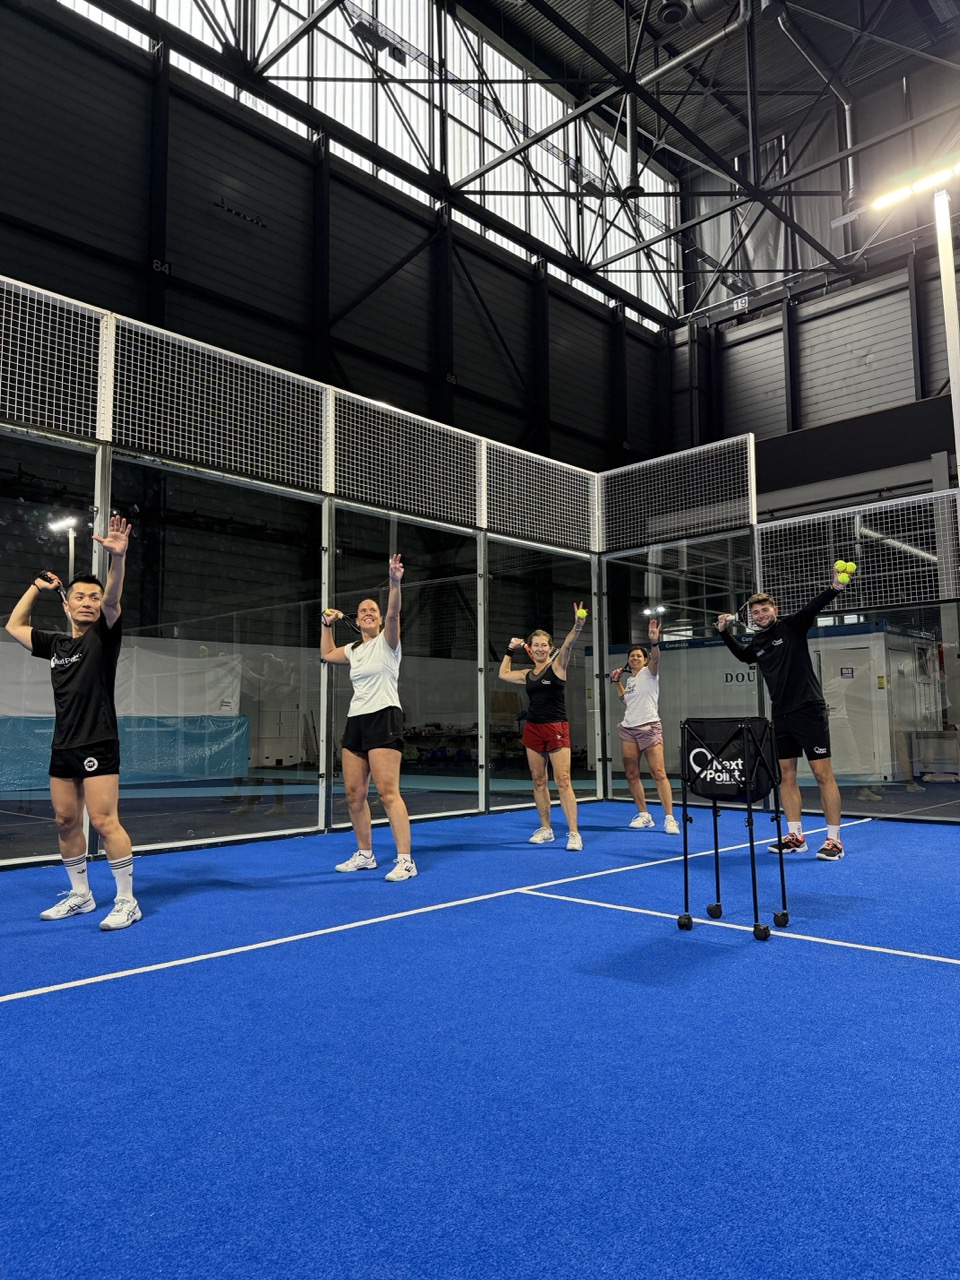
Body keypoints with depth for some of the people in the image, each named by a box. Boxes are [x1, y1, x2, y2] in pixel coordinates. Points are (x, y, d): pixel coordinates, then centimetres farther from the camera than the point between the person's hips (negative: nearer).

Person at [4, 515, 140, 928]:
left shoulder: (104, 635, -3)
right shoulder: (55, 644, 13)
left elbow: (113, 601, -22)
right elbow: (14, 626, 29)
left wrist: (118, 557, -38)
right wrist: (36, 586, 26)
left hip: (98, 746, -6)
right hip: (63, 748, 7)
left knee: (104, 821, -9)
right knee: (66, 821, 11)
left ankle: (127, 901, -2)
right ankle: (79, 895, 26)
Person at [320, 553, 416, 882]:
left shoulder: (386, 642, -1)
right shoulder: (353, 649, 17)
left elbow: (393, 613, -21)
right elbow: (327, 654, 37)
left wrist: (395, 582, -35)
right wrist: (327, 623, 29)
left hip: (383, 718, -7)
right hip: (356, 720, 7)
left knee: (388, 792, -13)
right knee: (354, 794, 7)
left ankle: (405, 861, -10)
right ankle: (364, 855, 21)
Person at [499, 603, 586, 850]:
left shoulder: (557, 665, -4)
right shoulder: (527, 674, 11)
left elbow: (568, 645, -24)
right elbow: (503, 674, 30)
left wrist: (577, 627, -43)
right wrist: (510, 650, 22)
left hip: (556, 728, -6)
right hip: (533, 728, 6)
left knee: (563, 781, -10)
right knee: (538, 780, 9)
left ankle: (573, 833, -7)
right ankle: (545, 829, 20)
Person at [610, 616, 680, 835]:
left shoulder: (649, 672, 0)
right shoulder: (630, 678, 18)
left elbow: (655, 659, -22)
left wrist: (654, 642, -42)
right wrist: (618, 682, 21)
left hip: (648, 726, -6)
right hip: (628, 728, 7)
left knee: (658, 773, -12)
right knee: (631, 774, 4)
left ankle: (669, 818, -12)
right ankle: (644, 815, 14)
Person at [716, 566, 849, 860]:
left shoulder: (791, 626, -3)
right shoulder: (756, 644, 12)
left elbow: (814, 606, -20)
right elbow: (741, 654, 34)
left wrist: (835, 588, -38)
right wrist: (724, 632, 23)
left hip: (808, 710, -6)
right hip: (781, 715, 7)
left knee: (823, 774, -4)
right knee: (786, 776, 8)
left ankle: (834, 840, 1)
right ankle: (795, 836, 18)